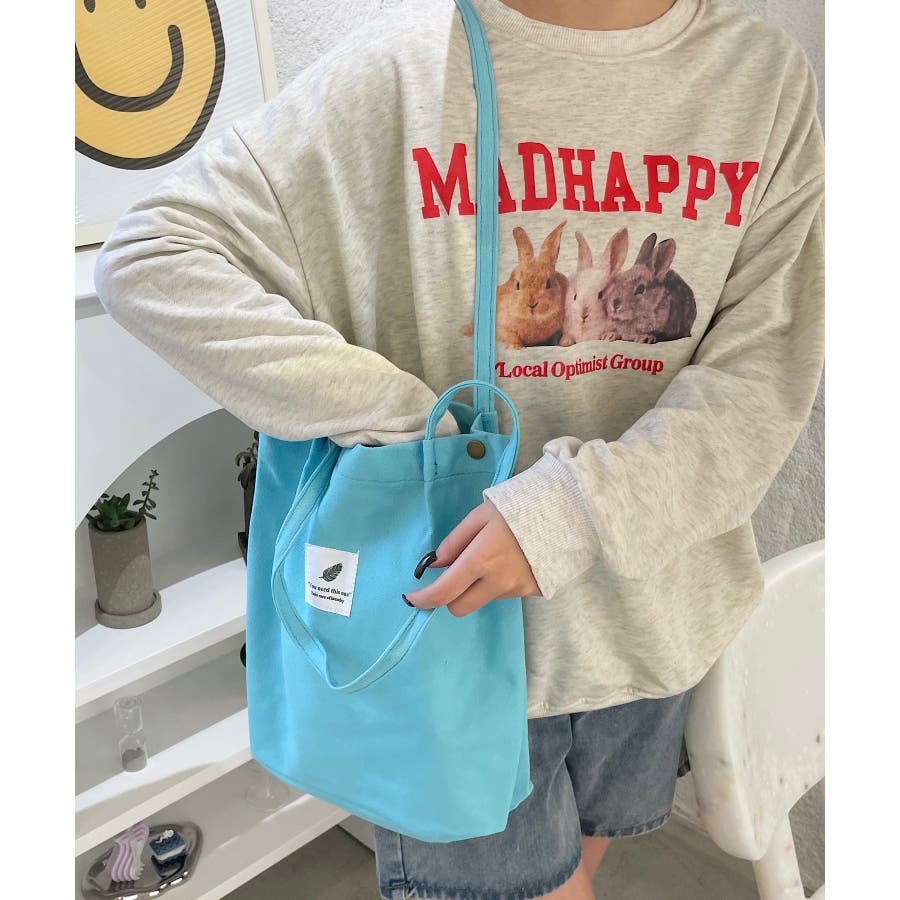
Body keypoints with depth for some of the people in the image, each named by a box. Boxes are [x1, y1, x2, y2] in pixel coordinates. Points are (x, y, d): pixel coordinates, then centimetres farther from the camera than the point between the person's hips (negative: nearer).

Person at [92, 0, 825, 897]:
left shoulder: (767, 74, -4)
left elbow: (765, 370, -8)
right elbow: (149, 258, -15)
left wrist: (574, 511, -22)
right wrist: (403, 417, -19)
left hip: (647, 613, 4)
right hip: (456, 618, -3)